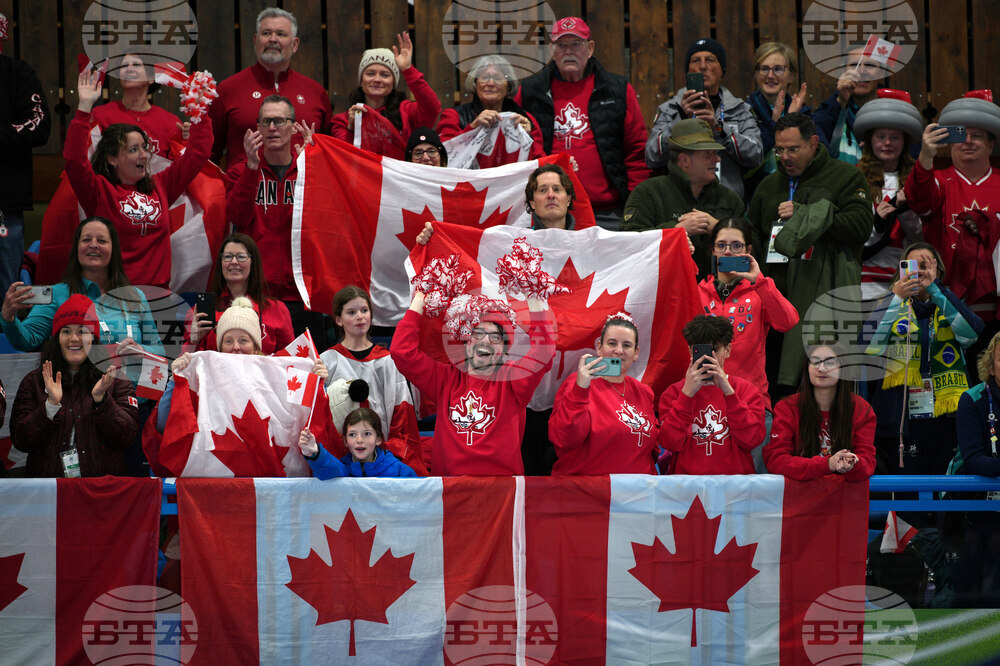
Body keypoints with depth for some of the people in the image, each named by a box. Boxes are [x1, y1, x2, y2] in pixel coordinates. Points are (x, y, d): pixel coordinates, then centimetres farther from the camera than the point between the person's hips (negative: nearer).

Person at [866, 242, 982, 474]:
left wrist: (934, 289, -13)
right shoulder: (892, 306, 12)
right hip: (903, 418, -1)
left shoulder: (949, 306, 16)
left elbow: (971, 332, -9)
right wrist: (896, 299, -17)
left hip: (946, 418, 1)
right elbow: (872, 346, -8)